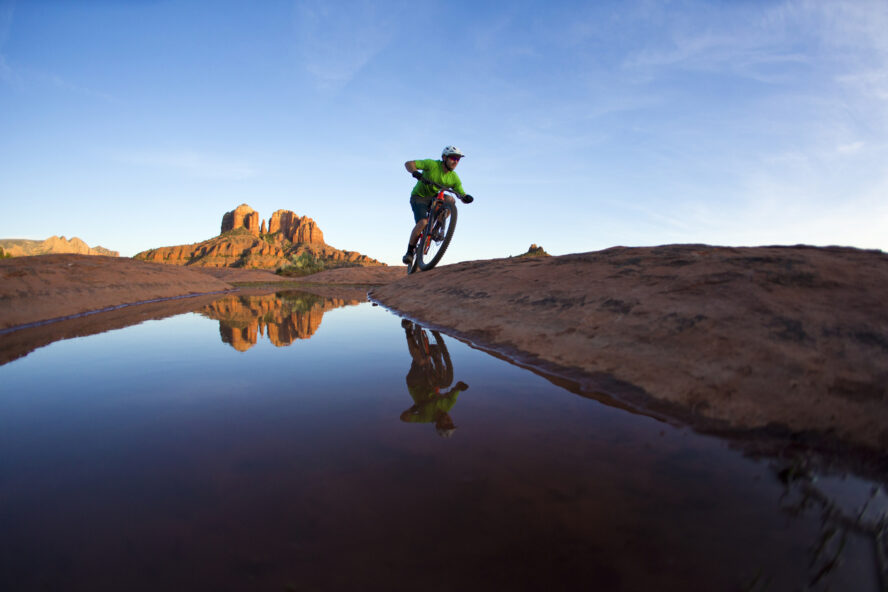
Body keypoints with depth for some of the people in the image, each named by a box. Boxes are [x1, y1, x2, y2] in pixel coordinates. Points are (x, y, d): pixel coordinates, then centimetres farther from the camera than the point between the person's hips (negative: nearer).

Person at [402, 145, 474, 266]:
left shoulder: (454, 178, -7)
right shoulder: (432, 164, -19)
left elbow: (462, 196, -4)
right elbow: (408, 163, -21)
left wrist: (466, 198, -28)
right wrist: (415, 172, -42)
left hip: (434, 198, 4)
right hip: (419, 197, -4)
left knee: (450, 200, -25)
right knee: (422, 223, -26)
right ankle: (410, 250, -8)